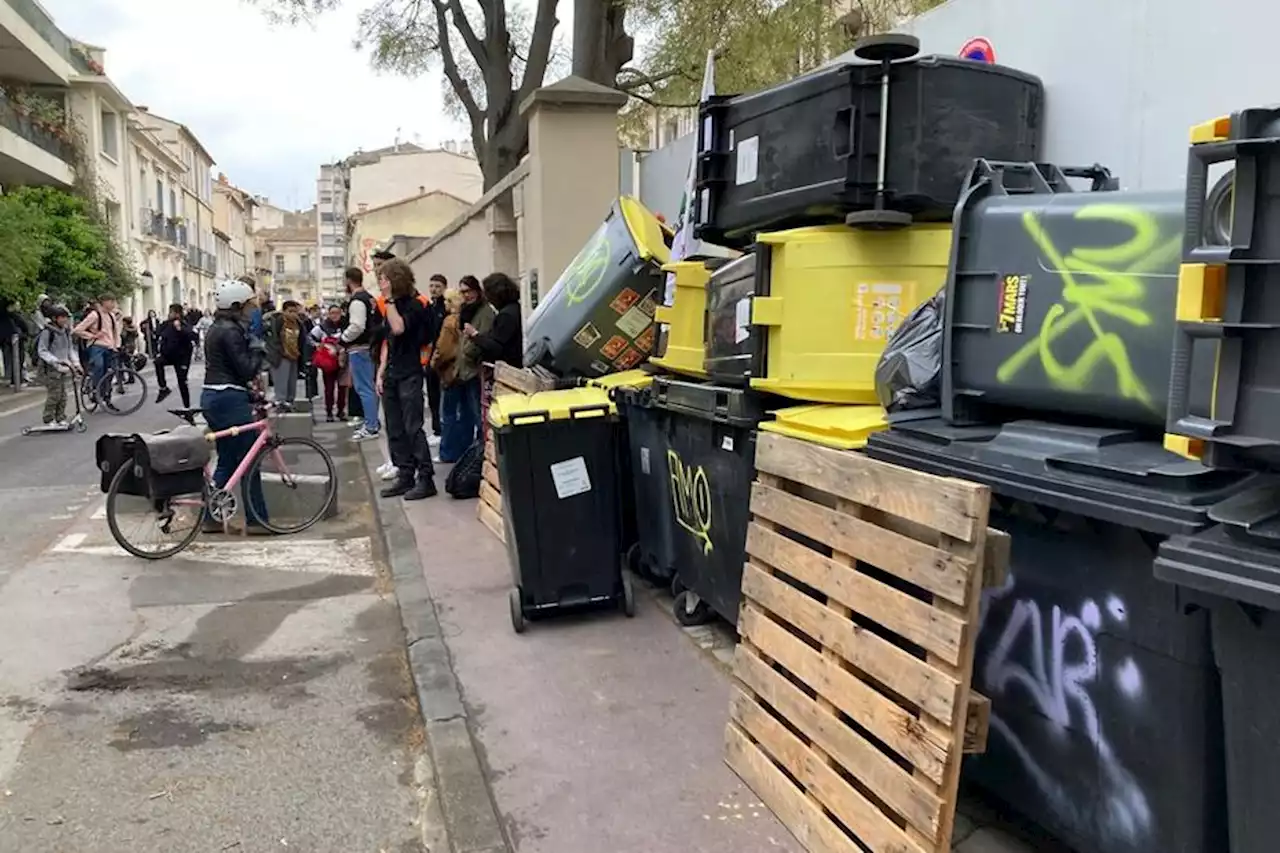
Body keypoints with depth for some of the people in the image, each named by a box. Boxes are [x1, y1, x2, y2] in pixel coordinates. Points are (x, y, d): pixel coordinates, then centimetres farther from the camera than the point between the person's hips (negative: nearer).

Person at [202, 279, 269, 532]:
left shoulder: (218, 328, 16)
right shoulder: (231, 331, -15)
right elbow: (246, 369, -17)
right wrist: (257, 348, -2)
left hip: (214, 397, 10)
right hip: (229, 399, -10)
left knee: (227, 461, 14)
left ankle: (211, 518, 17)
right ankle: (257, 520, 4)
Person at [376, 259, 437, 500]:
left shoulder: (414, 305, -8)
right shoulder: (393, 305, 13)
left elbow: (399, 328, -25)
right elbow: (388, 341, 17)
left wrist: (389, 298, -18)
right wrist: (381, 372, 12)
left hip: (409, 376, -8)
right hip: (391, 375, 8)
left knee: (413, 428, -9)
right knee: (395, 430, 9)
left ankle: (426, 478, -5)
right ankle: (405, 476, 16)